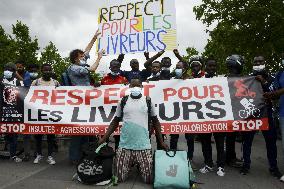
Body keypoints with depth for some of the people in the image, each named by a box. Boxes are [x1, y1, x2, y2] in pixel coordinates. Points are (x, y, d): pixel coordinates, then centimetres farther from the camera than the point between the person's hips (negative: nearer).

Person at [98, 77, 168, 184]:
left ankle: (139, 166, 32)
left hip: (143, 146, -1)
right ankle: (131, 164, 35)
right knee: (120, 178, 5)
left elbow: (155, 122, 8)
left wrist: (161, 142, 4)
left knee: (149, 179, 1)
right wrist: (104, 138, 1)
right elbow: (115, 121, 9)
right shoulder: (123, 101, 4)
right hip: (125, 145, 1)